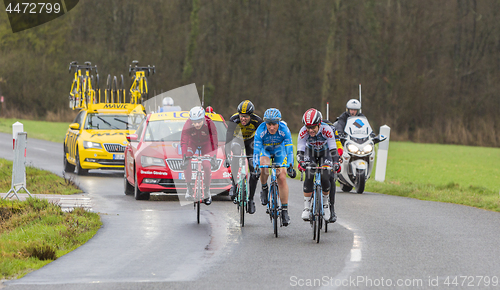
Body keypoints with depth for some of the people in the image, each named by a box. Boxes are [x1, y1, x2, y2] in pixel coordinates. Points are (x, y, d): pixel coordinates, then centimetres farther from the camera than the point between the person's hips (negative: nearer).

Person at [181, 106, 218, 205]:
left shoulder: (209, 124, -35)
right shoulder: (188, 125, -34)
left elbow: (214, 142, -33)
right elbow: (183, 142, -35)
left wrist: (213, 156, -45)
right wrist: (185, 157, -48)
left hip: (206, 143, -1)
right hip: (192, 142, 1)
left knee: (207, 166, -16)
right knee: (187, 163, -23)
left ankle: (207, 191, 5)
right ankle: (189, 187, -4)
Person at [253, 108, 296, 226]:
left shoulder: (284, 130, -32)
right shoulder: (260, 131, -33)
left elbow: (289, 149, -34)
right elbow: (256, 150, -35)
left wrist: (290, 166, -46)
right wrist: (256, 167, -48)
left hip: (279, 150, 1)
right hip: (264, 149, -1)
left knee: (282, 178, -11)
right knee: (264, 166, -33)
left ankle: (284, 211, -5)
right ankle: (264, 189, -4)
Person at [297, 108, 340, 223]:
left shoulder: (327, 129, -34)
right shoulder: (303, 132, -31)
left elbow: (333, 149, -36)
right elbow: (300, 151, -33)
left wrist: (336, 162, -51)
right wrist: (301, 162, -52)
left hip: (325, 152, -1)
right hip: (310, 152, 1)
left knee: (326, 178, -17)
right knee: (309, 177, -20)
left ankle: (326, 203, 8)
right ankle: (306, 207, -10)